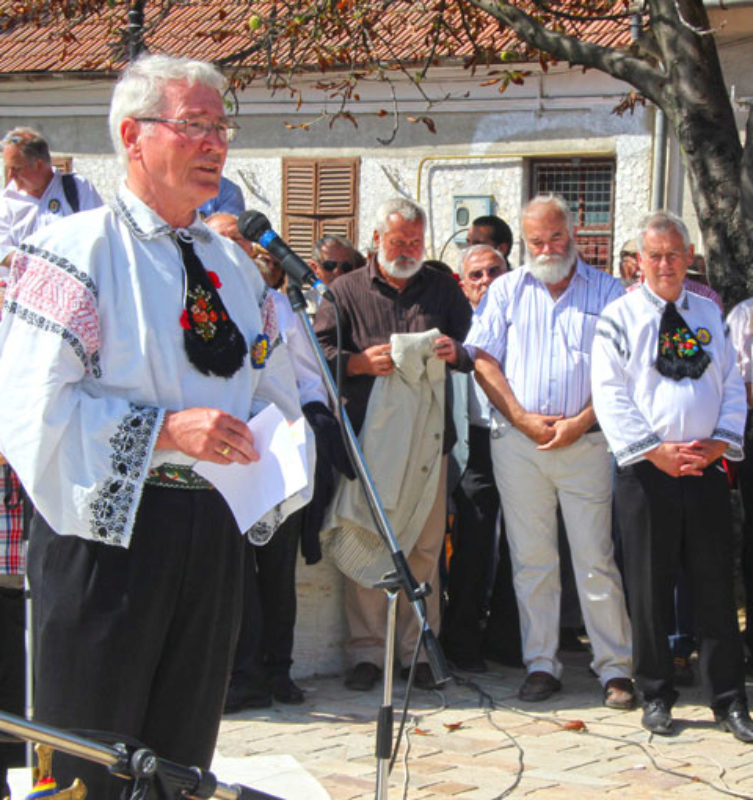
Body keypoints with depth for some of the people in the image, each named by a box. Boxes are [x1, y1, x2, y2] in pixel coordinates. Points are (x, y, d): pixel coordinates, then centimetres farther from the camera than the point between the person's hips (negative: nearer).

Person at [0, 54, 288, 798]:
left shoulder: (232, 264, 15)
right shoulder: (78, 250, -7)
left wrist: (255, 442, 4)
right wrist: (166, 430, -21)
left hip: (212, 531, 7)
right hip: (109, 528, -7)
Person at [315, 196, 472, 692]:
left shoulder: (443, 289, 15)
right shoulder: (346, 291, 9)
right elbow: (318, 352, 4)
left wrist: (455, 351, -5)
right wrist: (360, 362, -13)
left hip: (428, 434, 2)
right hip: (366, 435, -2)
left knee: (426, 545, 2)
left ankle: (418, 648, 11)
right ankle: (367, 651, 5)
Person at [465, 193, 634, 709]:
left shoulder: (607, 292, 6)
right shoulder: (507, 290, 12)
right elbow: (483, 358, 4)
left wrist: (579, 422, -9)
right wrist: (522, 418, -6)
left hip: (585, 440, -2)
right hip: (518, 441, 2)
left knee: (596, 560, -4)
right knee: (532, 560, 5)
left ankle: (616, 670, 2)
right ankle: (541, 665, 12)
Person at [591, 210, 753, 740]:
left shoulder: (710, 314, 13)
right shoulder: (619, 317, 2)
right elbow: (610, 394, -5)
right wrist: (656, 451, -14)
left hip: (707, 467, 3)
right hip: (645, 471, -2)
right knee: (650, 586, 3)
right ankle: (656, 696, 15)